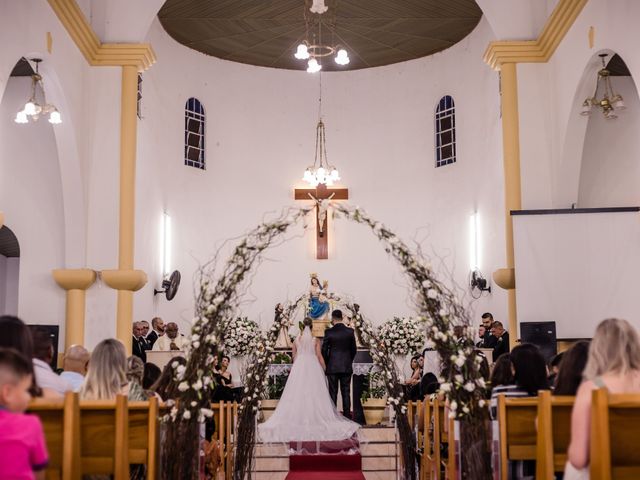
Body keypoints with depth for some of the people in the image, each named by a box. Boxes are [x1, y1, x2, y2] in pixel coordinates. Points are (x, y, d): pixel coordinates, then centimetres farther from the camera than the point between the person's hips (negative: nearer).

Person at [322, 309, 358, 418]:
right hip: (347, 367, 2)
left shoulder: (329, 332, -8)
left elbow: (324, 350, -4)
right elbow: (354, 349, 5)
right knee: (346, 392, 6)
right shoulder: (350, 331, -2)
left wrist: (326, 364, 10)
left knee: (333, 393, 4)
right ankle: (347, 416, 5)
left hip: (332, 367, -2)